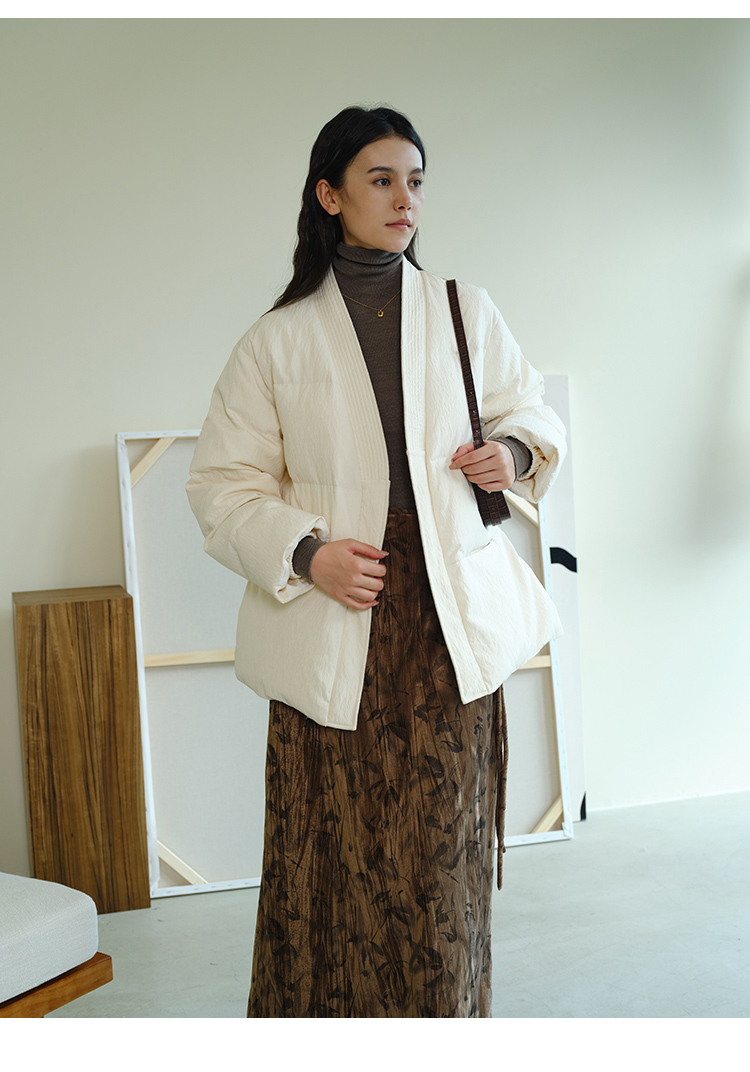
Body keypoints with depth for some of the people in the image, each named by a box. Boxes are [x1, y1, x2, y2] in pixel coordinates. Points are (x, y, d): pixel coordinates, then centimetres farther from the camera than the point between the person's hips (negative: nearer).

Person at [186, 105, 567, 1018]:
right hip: (335, 629, -1)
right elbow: (222, 486, 3)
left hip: (449, 620, 2)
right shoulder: (277, 340, 2)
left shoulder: (465, 313, 8)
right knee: (337, 850, 1)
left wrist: (516, 449, -3)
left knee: (442, 850, 5)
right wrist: (305, 553, -13)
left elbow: (530, 412, 20)